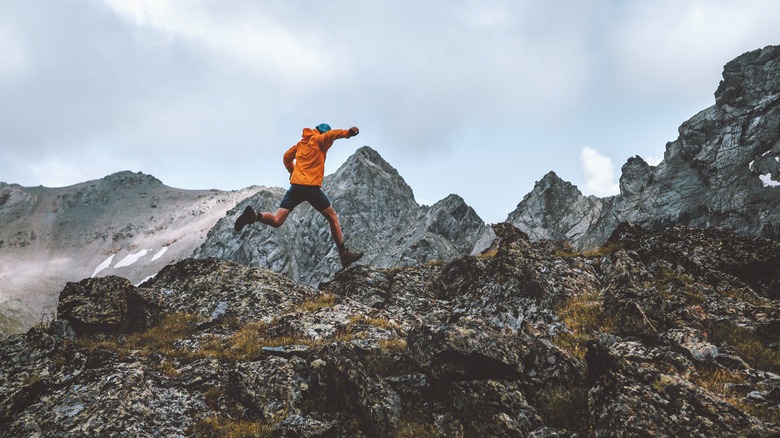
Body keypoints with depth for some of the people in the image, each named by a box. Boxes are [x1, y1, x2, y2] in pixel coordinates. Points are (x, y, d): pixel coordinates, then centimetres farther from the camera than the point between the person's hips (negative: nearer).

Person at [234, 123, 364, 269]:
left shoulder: (301, 143, 22)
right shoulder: (319, 140, 3)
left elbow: (287, 156, 29)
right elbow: (332, 134, -17)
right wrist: (347, 133, -32)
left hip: (296, 185, 5)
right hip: (312, 186, -5)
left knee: (276, 221, -1)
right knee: (333, 218, 11)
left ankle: (254, 216, -30)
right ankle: (344, 254, 10)